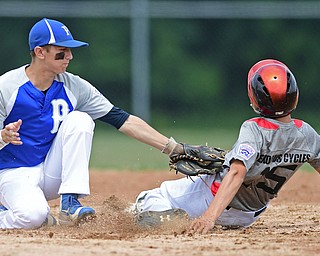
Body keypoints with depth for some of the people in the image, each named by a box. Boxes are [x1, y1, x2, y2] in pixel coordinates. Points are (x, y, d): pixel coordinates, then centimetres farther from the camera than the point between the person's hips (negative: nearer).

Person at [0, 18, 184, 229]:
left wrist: (173, 148, -8)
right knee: (32, 215, -37)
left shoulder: (74, 87, -1)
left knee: (79, 119, -18)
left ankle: (69, 203, -20)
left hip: (54, 175, 5)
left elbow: (123, 120, -2)